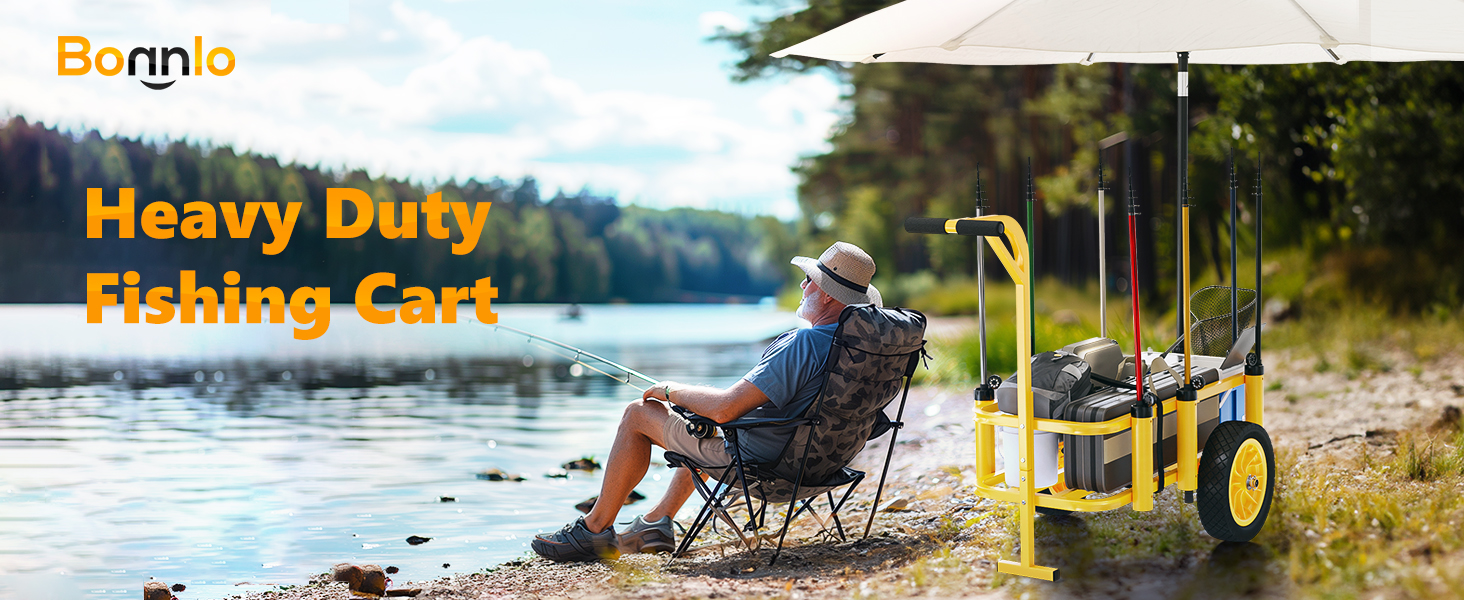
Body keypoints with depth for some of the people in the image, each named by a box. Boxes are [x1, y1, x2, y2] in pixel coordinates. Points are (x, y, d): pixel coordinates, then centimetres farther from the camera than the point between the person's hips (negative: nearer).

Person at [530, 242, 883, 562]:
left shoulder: (804, 344, -29)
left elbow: (725, 408, -30)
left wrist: (671, 390, -11)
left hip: (755, 457, -9)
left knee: (639, 414, 6)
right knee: (703, 428, 35)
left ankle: (595, 529, 16)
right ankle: (656, 523, 34)